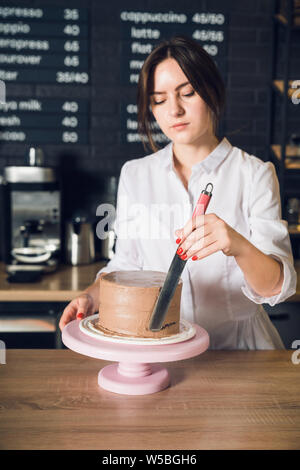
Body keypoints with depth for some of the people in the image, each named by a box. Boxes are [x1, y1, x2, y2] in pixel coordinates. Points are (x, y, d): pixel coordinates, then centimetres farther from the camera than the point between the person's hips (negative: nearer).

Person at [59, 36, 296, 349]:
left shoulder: (254, 174, -3)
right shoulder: (135, 174, 6)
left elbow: (276, 286, -10)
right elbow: (127, 263, 12)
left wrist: (238, 246, -29)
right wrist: (93, 295, -6)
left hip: (236, 346, -2)